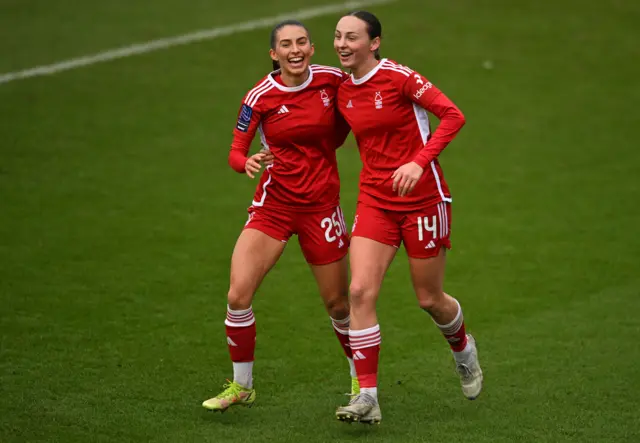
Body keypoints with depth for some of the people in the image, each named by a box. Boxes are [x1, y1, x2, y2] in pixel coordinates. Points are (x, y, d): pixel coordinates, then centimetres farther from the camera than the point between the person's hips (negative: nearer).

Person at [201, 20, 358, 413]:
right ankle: (242, 386, 7)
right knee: (238, 295, -12)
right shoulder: (261, 97, -9)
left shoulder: (333, 80, -5)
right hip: (273, 204, 0)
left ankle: (362, 380, 33)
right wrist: (247, 163, -27)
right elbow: (236, 151, -7)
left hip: (321, 205, 0)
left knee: (338, 304, 8)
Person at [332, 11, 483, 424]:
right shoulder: (343, 92, 5)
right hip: (375, 201, 5)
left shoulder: (398, 77, -14)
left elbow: (453, 115, -16)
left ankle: (463, 348, 43)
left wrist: (419, 162, -26)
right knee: (360, 291, -13)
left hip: (423, 200, -5)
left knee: (430, 299, 7)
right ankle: (367, 397, -12)